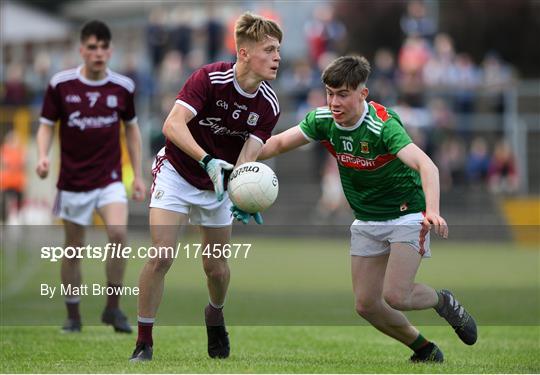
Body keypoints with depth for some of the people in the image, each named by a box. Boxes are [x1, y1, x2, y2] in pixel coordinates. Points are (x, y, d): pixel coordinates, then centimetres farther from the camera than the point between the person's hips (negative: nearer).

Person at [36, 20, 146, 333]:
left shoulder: (122, 87, 0)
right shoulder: (60, 84, -4)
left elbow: (132, 128, 13)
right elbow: (47, 125, 3)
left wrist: (138, 176, 11)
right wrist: (43, 155, -16)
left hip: (110, 180, 0)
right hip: (73, 181, 0)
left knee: (118, 234, -22)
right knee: (74, 248, 6)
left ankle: (113, 308, -8)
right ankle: (73, 316, 21)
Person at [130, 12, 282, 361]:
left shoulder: (269, 105, -12)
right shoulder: (209, 78, -24)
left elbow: (248, 156, -16)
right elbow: (173, 124, -33)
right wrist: (207, 160, -46)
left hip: (218, 183, 4)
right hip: (177, 172, -4)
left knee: (216, 267, 6)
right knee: (161, 257, -17)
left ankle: (215, 315, 41)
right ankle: (144, 343, -5)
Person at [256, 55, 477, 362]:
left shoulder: (383, 125, -29)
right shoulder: (323, 120, -10)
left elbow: (426, 165, -42)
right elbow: (279, 143, 3)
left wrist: (432, 211, -58)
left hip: (407, 214, -6)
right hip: (366, 220, 6)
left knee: (394, 296, -20)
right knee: (366, 304, 0)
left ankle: (443, 302, 14)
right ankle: (424, 350, 23)